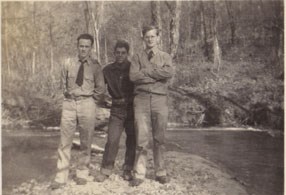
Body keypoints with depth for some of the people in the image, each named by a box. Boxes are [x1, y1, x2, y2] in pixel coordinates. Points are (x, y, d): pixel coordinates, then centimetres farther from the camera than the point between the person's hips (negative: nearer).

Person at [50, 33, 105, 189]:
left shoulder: (95, 66, -1)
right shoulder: (68, 63, 3)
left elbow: (100, 87, 6)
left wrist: (92, 101, 5)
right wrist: (68, 94, 10)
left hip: (87, 103, -1)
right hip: (69, 103, 1)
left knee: (86, 142, 5)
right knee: (65, 141, 0)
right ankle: (61, 177, 6)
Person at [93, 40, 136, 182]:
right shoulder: (108, 70, 3)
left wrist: (128, 100, -3)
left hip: (132, 108, 0)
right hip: (117, 109, 1)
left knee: (132, 140, 5)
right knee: (112, 140, -9)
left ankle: (128, 170, 18)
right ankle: (106, 170, 3)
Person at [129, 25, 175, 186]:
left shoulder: (165, 57, 13)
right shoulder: (137, 57, 11)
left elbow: (170, 72, -10)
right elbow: (133, 76, -7)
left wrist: (146, 71, -7)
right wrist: (158, 75, -7)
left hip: (160, 99, 1)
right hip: (142, 99, 0)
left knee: (159, 138, 7)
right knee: (142, 139, -1)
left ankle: (161, 172, 17)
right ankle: (139, 174, 6)